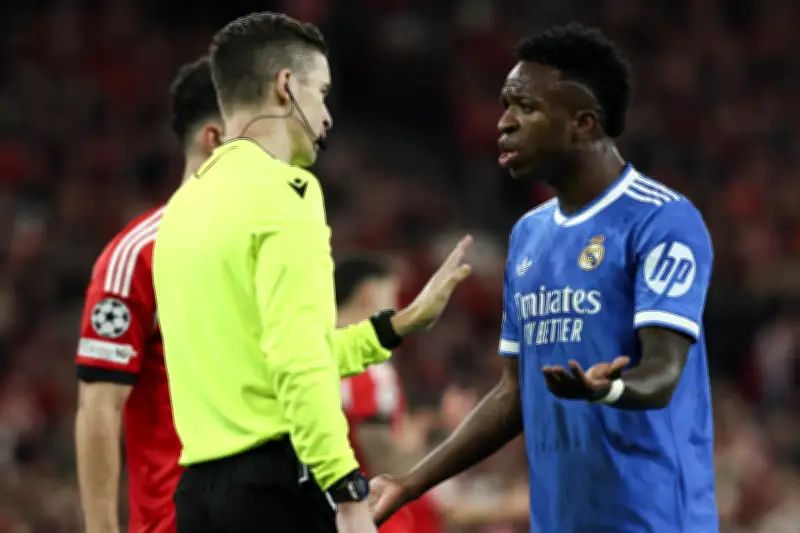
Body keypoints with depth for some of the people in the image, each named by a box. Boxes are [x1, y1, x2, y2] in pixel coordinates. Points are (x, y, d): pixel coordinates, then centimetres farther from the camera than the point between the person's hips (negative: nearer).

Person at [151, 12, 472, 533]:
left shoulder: (187, 202, 17)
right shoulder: (283, 191, -9)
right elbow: (298, 363, -20)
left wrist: (402, 323, 30)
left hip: (201, 488, 8)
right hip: (276, 486, -8)